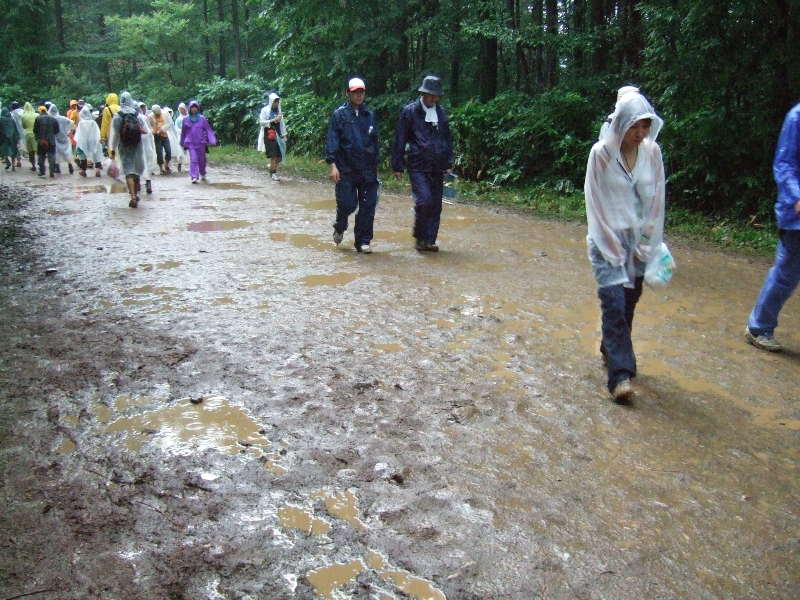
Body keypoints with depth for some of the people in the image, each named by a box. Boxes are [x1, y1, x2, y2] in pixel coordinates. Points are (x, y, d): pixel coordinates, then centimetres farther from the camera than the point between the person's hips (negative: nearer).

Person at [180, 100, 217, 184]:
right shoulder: (186, 119, 4)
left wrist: (212, 141, -12)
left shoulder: (202, 119, 0)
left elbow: (208, 130, -1)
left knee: (202, 160, 12)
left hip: (201, 143, 0)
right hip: (190, 143, 0)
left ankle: (203, 174, 36)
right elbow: (183, 132, 15)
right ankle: (194, 177, -15)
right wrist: (182, 143, 20)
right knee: (193, 159, -13)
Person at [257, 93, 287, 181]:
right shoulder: (265, 110, -1)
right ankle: (273, 173, -5)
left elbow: (282, 123, 17)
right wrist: (273, 120, -13)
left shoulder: (278, 110, 16)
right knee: (273, 155, -10)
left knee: (280, 155, 0)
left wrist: (284, 135, 12)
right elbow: (261, 122, -8)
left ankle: (272, 167, 23)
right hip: (269, 134, -6)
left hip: (277, 134, 6)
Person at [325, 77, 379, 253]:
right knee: (347, 204, -5)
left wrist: (375, 166, 19)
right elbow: (332, 141, -4)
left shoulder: (370, 116, 12)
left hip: (368, 170, 3)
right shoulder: (339, 114, 0)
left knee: (368, 207, 0)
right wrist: (333, 164, -15)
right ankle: (340, 227, 27)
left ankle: (363, 241, 11)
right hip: (346, 170, -3)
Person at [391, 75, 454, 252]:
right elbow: (400, 140, 1)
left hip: (437, 167, 5)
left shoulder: (441, 112, 14)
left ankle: (429, 241, 14)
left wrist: (449, 164, 14)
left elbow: (447, 139, 21)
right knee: (424, 201, -17)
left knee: (436, 205, 4)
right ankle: (419, 237, 3)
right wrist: (397, 166, -2)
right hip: (418, 166, -5)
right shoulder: (410, 111, 0)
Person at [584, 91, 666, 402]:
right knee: (614, 302, -11)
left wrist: (645, 243, 1)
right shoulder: (601, 154, -11)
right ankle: (620, 373, -12)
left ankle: (610, 350, 34)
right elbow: (596, 204, -8)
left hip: (639, 240, 4)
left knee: (629, 301, 11)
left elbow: (656, 200, 5)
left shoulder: (652, 152, 0)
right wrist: (613, 246, -9)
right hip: (607, 240, -4)